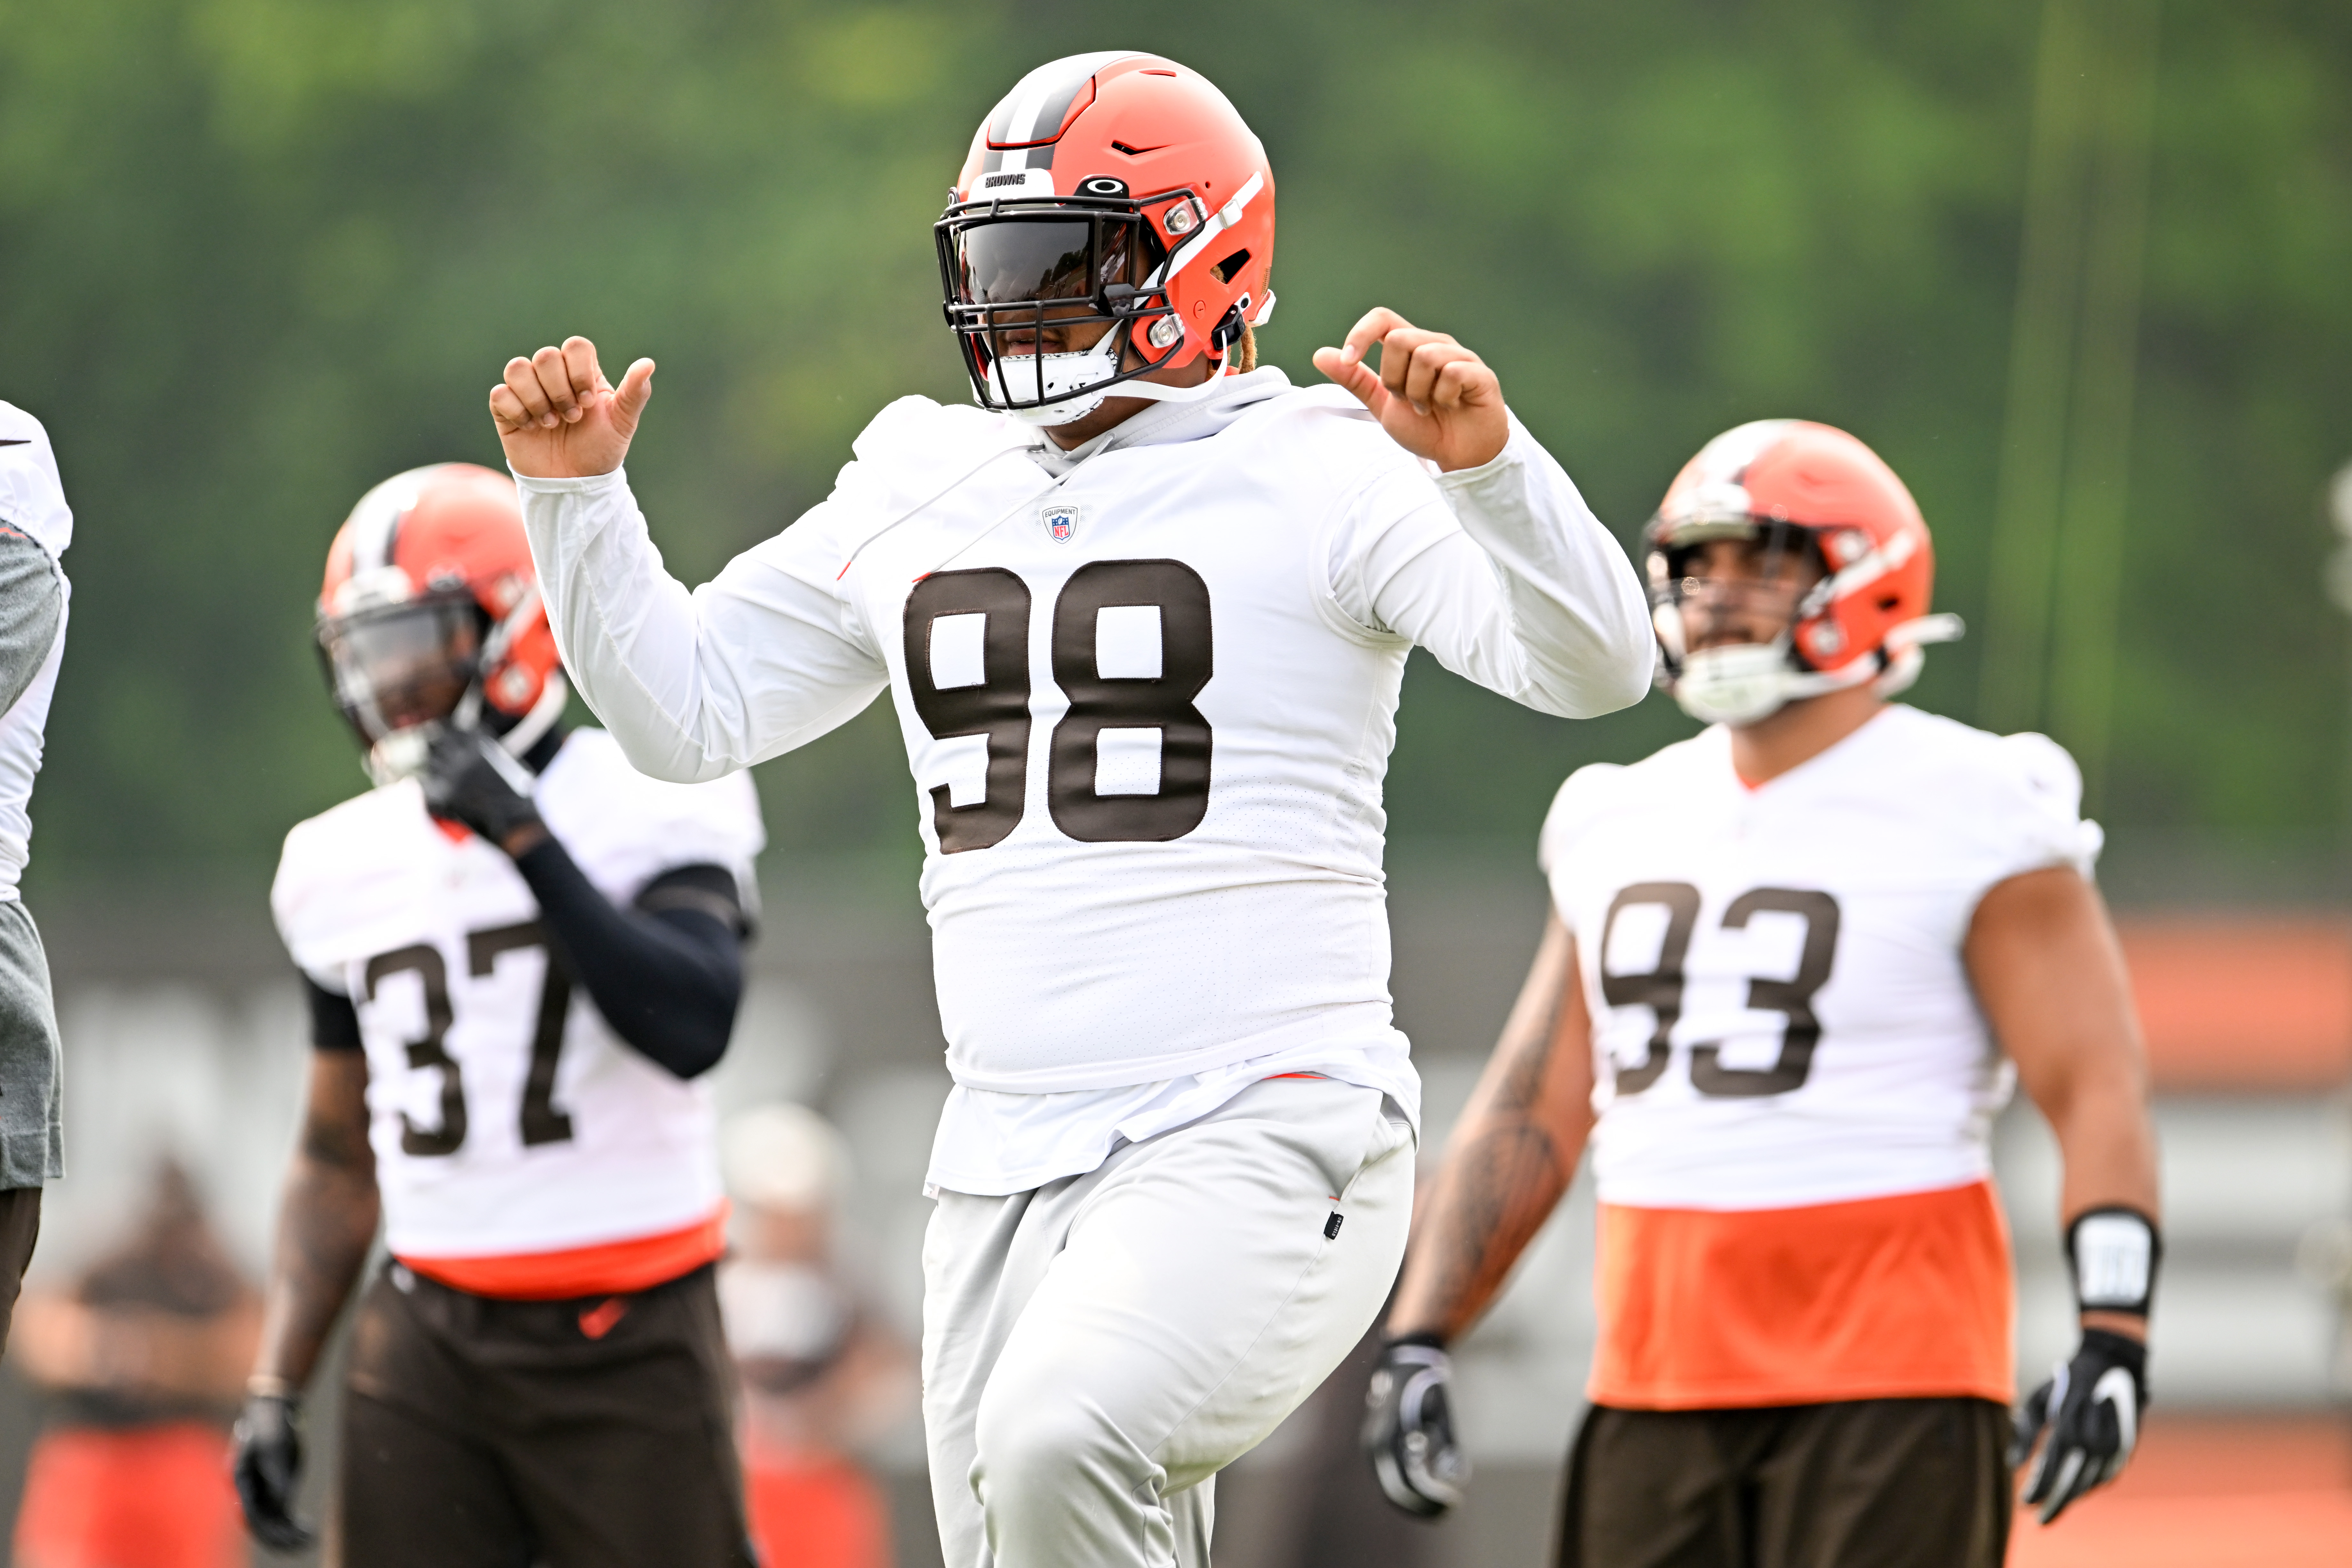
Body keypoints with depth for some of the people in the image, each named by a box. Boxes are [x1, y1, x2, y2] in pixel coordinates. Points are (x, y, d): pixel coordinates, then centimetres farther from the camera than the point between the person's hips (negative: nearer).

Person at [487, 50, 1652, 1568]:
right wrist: (578, 494, 8)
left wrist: (1485, 461, -33)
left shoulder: (1319, 479, -4)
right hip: (1005, 1182, 7)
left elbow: (1591, 666, -16)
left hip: (1259, 1152, -7)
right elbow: (685, 712, 20)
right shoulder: (921, 500, 14)